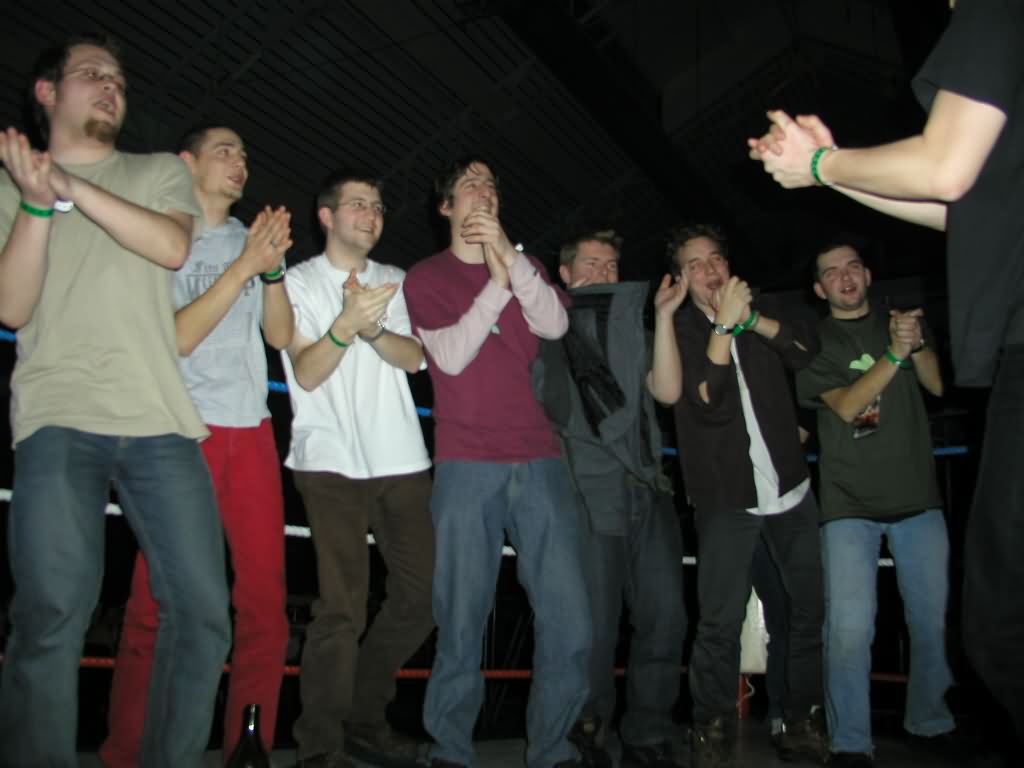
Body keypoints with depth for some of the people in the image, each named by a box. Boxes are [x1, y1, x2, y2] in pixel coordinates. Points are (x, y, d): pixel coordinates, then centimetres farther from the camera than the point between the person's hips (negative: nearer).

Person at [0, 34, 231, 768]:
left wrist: (69, 185, -8)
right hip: (59, 420, -1)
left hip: (162, 422, 2)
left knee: (203, 611, -2)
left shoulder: (163, 171, 19)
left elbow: (172, 247, -3)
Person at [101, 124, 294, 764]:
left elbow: (281, 335, 9)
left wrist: (273, 268, -8)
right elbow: (173, 338, -8)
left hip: (252, 432, 4)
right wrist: (244, 266, -12)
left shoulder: (249, 239, 17)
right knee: (158, 607, -4)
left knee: (266, 604, 0)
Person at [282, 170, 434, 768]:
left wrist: (373, 327, -16)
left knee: (423, 594, 5)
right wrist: (347, 324, -23)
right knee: (344, 609, -14)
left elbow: (414, 357, 4)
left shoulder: (395, 282, 18)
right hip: (333, 463, -5)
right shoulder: (299, 282, 6)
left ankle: (365, 719, 23)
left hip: (403, 460, 5)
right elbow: (306, 373, -5)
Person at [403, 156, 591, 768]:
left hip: (539, 460, 3)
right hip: (467, 466, -2)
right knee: (462, 620, -2)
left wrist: (508, 253, -11)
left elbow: (555, 324, -1)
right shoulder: (424, 278, 10)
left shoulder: (524, 266, 19)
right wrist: (495, 283, -10)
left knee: (569, 620, -2)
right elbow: (451, 356, -4)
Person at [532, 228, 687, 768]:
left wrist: (663, 315, -1)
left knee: (664, 615, 2)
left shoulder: (632, 328, 20)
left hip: (647, 486, 4)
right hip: (590, 492, -4)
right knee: (595, 622, -4)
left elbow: (668, 391, 4)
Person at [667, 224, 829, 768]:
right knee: (721, 621, -9)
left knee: (811, 607, 4)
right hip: (727, 497, -4)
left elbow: (803, 353, -5)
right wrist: (724, 325, -21)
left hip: (791, 487, 4)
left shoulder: (758, 311, 12)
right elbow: (707, 406, -16)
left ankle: (804, 722, 17)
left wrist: (750, 317, -16)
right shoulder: (678, 331, -2)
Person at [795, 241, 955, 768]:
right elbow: (846, 406, -10)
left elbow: (939, 385, 3)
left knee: (934, 620, 5)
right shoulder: (815, 342, 3)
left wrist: (917, 343, -16)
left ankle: (931, 722, 26)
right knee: (850, 627, -12)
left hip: (917, 496, 3)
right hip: (849, 502, -3)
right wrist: (894, 354, -22)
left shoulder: (901, 321, 14)